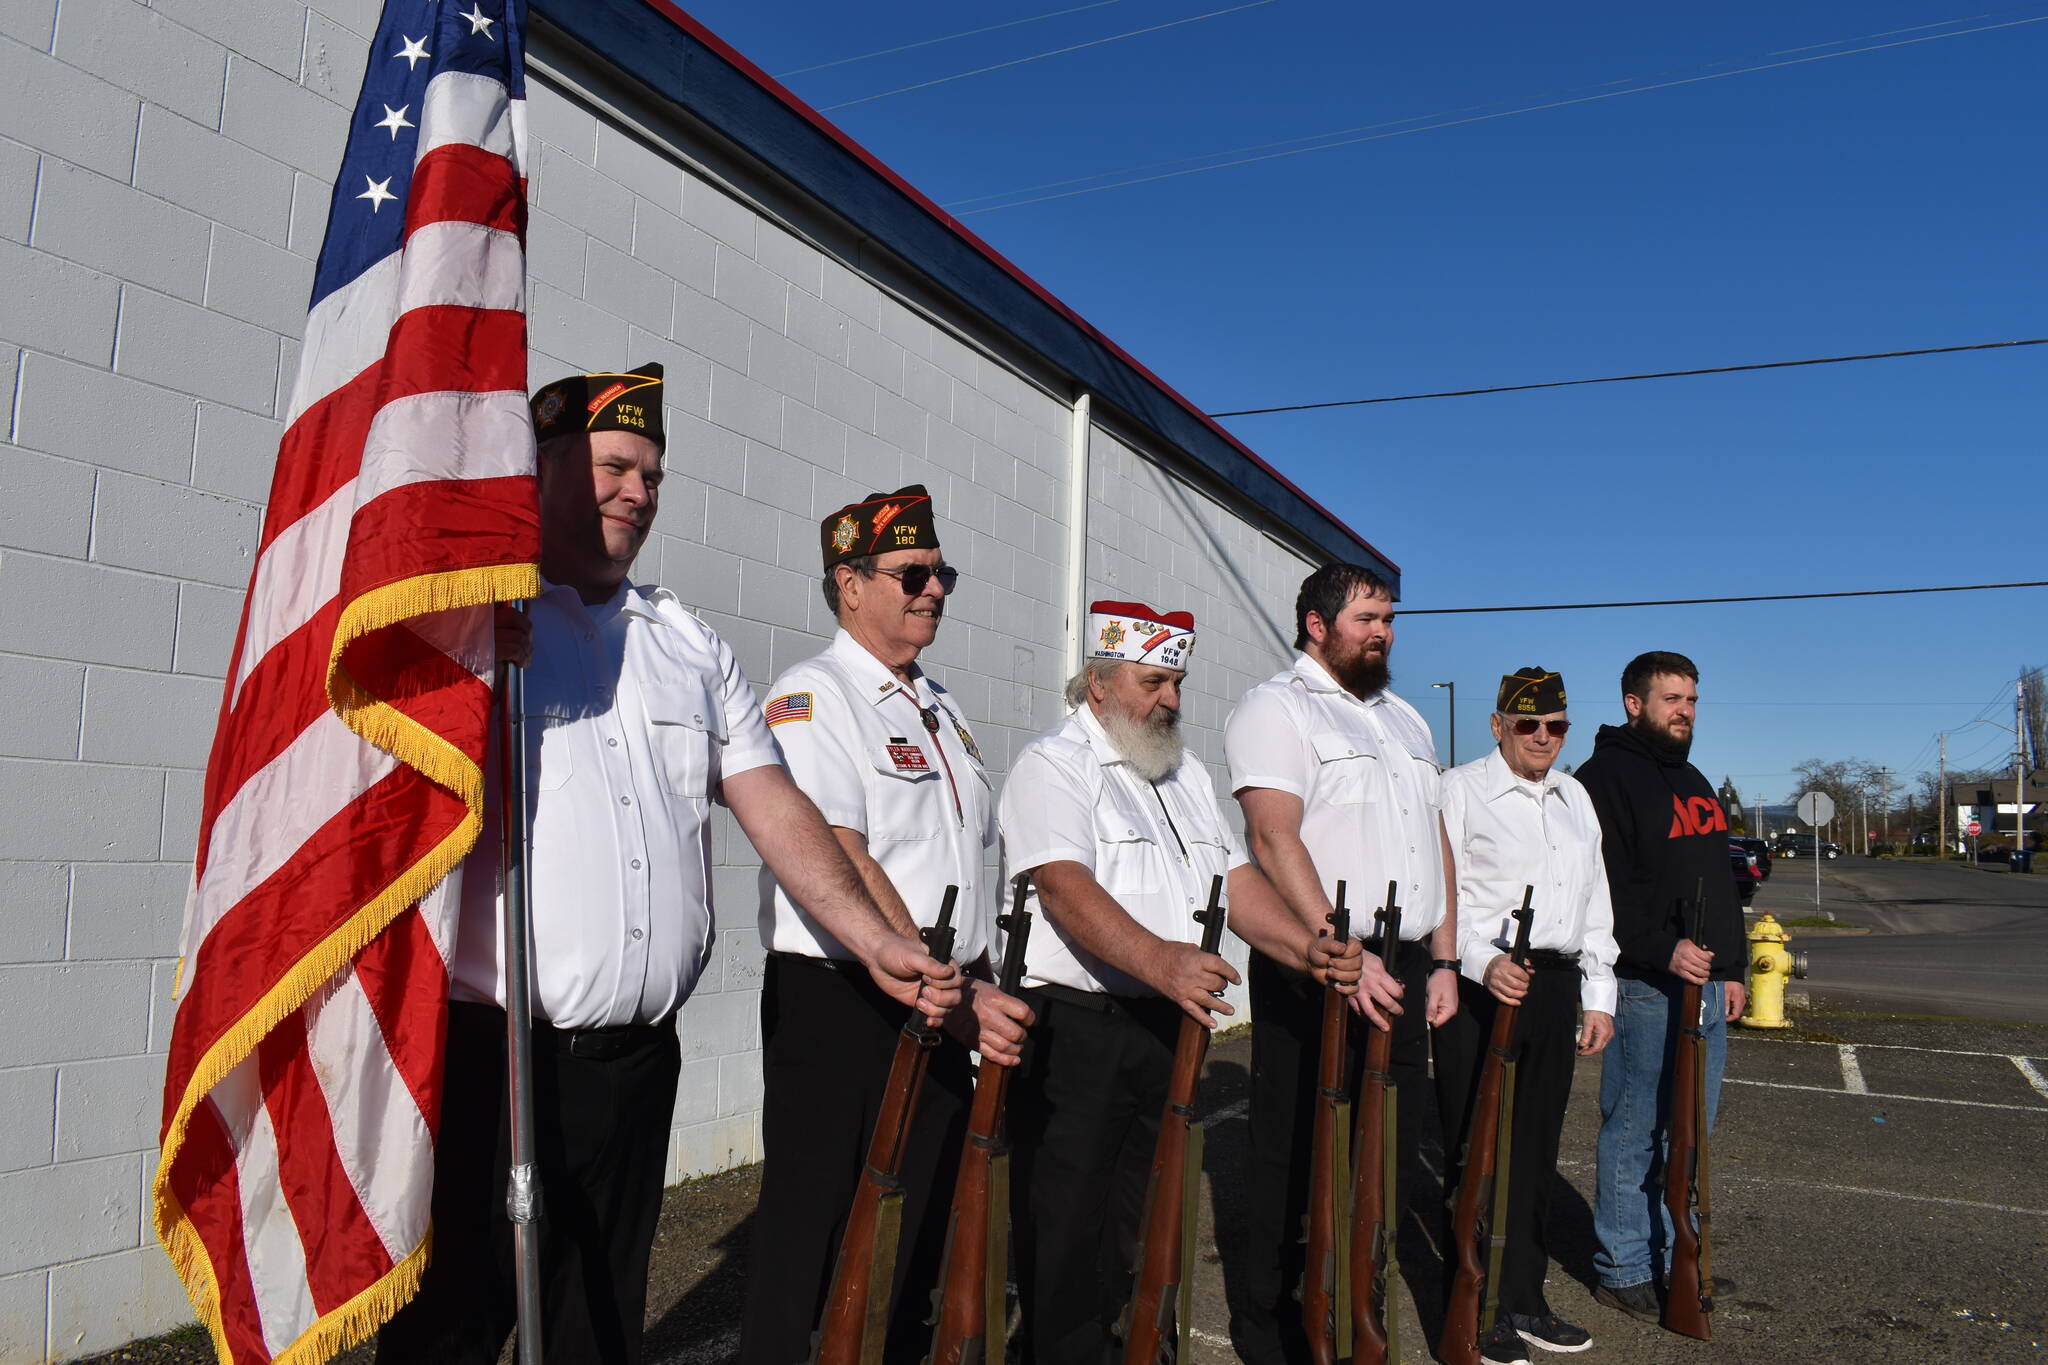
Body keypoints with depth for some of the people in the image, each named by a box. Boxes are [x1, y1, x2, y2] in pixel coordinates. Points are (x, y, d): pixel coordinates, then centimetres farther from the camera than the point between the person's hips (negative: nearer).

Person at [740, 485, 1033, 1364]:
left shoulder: (941, 709, 14)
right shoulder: (814, 698, -12)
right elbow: (841, 868, -22)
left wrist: (977, 990, 13)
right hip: (839, 1004, -7)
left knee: (920, 1234, 18)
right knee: (819, 1237, 4)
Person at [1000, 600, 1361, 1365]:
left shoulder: (1186, 772, 18)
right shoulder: (1054, 764, -7)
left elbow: (1233, 877, 13)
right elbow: (1064, 884, -22)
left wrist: (1306, 948, -4)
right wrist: (1157, 960, -36)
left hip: (1171, 1022, 7)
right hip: (1074, 1024, -7)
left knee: (1140, 1222, 15)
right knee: (1066, 1229, 0)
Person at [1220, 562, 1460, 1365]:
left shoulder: (1405, 719, 19)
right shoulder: (1277, 706, -6)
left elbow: (1436, 842, 20)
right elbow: (1275, 839, -18)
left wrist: (1443, 960, 13)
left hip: (1403, 967, 7)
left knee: (1393, 1152, 11)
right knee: (1297, 1157, 2)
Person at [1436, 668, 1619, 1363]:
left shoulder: (1576, 798, 19)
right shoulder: (1461, 790, -1)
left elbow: (1595, 905, 22)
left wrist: (1598, 997, 16)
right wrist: (1483, 963, -22)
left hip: (1556, 985, 6)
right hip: (1480, 987, -6)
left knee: (1536, 1148, 12)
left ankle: (1523, 1299, 24)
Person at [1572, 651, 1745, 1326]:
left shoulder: (1694, 782, 21)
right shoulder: (1605, 778, -8)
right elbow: (1605, 885, -17)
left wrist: (1731, 967, 19)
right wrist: (1662, 950, -24)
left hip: (1707, 985, 9)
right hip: (1644, 987, -9)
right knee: (1635, 1132, -2)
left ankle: (1672, 1258, 25)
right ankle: (1623, 1270, 8)